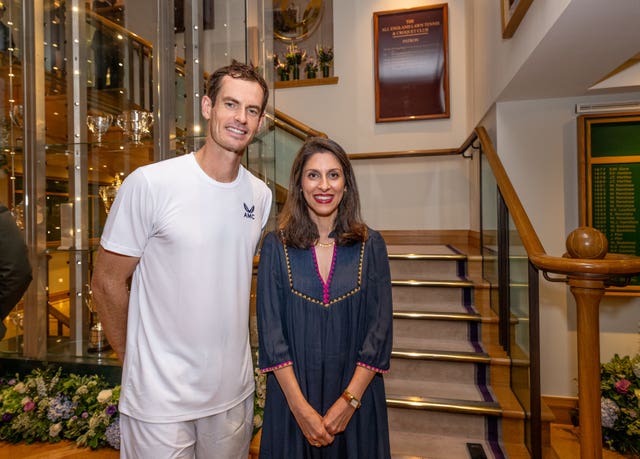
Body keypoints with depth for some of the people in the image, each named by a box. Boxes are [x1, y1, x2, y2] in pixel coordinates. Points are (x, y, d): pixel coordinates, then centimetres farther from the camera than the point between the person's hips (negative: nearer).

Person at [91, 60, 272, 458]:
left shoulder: (261, 195, 0)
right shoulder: (149, 184, -16)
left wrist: (234, 348, 10)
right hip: (161, 397, -4)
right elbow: (107, 283, -7)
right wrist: (137, 361, 1)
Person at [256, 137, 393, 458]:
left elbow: (380, 329, -6)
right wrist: (301, 407, -13)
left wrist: (348, 401, -12)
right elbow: (270, 331, -9)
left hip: (356, 394, 1)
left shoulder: (370, 245, -5)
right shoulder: (276, 246, -7)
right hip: (291, 394, 0)